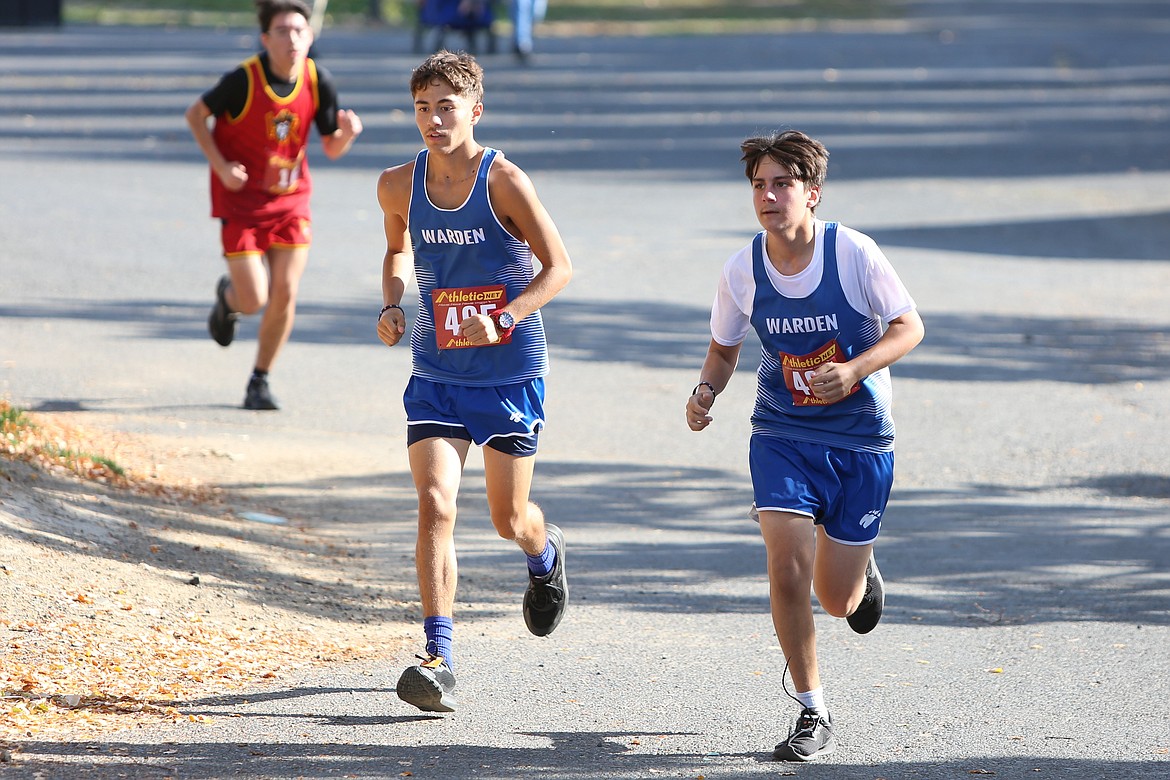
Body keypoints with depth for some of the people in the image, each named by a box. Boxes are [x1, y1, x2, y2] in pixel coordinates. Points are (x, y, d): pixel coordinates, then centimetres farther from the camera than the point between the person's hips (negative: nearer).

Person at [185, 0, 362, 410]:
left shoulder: (319, 82, -9)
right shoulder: (243, 80, -20)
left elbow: (332, 147, 1)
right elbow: (196, 115, -5)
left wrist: (347, 132, -23)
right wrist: (221, 166, -15)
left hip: (291, 199, 3)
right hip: (242, 202, -3)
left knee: (285, 294, -5)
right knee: (254, 300, -5)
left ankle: (260, 383, 15)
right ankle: (228, 296, 34)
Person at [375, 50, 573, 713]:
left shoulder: (503, 180, -15)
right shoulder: (398, 185, -1)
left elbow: (558, 267, -11)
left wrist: (503, 321, -24)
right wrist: (393, 305, 2)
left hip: (511, 371, -3)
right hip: (436, 372, 3)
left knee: (509, 519, 9)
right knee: (436, 504, -15)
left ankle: (545, 552, 48)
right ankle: (440, 659, -15)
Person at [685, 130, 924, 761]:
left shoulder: (855, 254, -15)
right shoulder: (741, 271, -7)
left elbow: (909, 326, -7)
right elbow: (724, 348, 9)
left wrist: (854, 370, -23)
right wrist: (706, 391, -12)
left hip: (860, 440, -1)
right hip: (782, 435, 1)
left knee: (837, 601, 6)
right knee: (787, 573, -18)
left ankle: (860, 569, 45)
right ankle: (813, 715, -2)